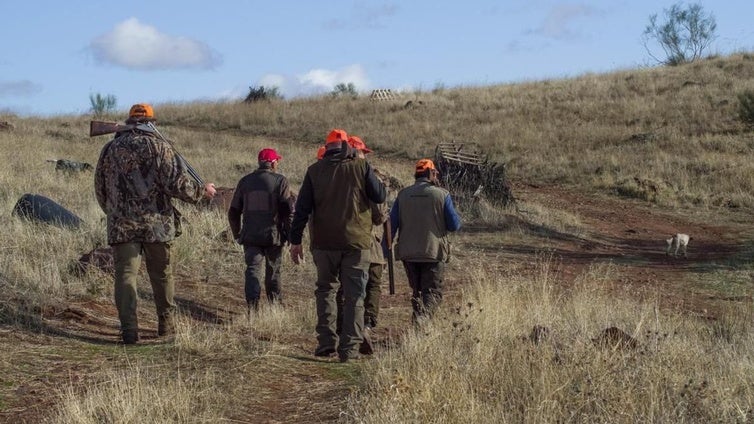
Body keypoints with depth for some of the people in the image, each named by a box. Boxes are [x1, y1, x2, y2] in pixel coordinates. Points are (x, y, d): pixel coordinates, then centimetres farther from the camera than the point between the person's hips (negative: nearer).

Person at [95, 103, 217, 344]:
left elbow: (100, 189, 15)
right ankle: (166, 324, 24)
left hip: (121, 225, 1)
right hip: (156, 223, -1)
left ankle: (129, 330, -11)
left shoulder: (110, 149, 8)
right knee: (162, 275, 13)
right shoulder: (158, 146, -2)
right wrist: (201, 191, 5)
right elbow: (176, 184, -11)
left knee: (125, 274, 0)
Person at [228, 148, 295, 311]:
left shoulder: (245, 181, 8)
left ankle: (252, 307, -18)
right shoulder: (280, 181, -5)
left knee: (252, 270, -1)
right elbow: (288, 210, -10)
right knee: (273, 271, 14)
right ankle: (275, 304, 27)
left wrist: (237, 234, 21)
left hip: (250, 236, 2)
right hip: (273, 236, -2)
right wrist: (290, 235, -2)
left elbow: (233, 211, 12)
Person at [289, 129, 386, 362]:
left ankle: (326, 341, 6)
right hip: (356, 241, -1)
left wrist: (295, 240, 6)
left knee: (325, 289, 16)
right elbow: (380, 196, 0)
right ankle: (350, 347, 1)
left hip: (324, 242, 1)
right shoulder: (361, 166, -2)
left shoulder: (315, 170, 3)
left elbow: (302, 207, 1)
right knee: (354, 295, 4)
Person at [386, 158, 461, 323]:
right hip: (434, 252, -3)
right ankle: (423, 315, -24)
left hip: (408, 252, 3)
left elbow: (392, 224, 1)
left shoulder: (403, 194, 4)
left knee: (416, 291, 19)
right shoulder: (442, 194, -4)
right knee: (432, 291, 1)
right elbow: (454, 225, -4)